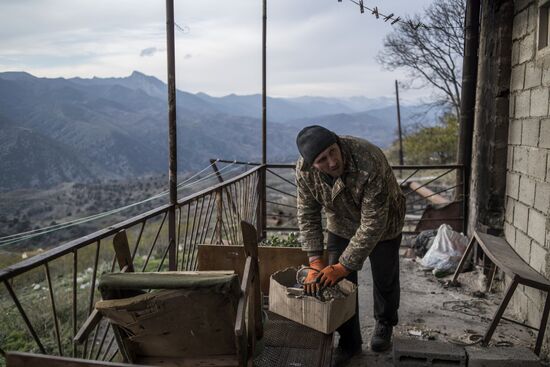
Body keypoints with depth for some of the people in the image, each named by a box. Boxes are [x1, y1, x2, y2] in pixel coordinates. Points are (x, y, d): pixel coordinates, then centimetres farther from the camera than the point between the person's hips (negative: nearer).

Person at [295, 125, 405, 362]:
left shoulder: (369, 164, -42)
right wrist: (315, 262, -24)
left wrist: (344, 266, -32)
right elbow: (307, 215, -17)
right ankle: (349, 342, 22)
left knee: (384, 278, 15)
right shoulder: (304, 170, -28)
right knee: (339, 282, 1)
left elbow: (373, 224, -37)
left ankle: (384, 325, 45)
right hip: (341, 225, 3)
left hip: (382, 223, -3)